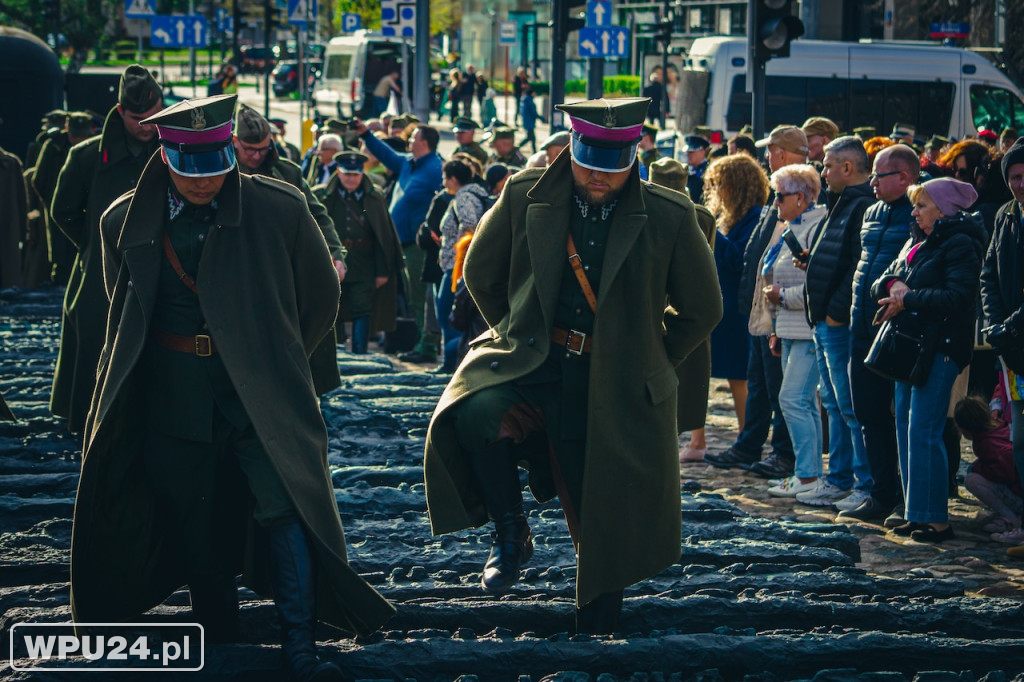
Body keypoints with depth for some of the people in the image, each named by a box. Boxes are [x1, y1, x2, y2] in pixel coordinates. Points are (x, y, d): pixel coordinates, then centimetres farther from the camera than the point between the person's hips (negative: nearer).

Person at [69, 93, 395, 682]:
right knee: (194, 524, 7)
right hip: (174, 393, 2)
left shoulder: (280, 211, -5)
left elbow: (322, 294, 10)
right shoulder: (127, 223, 0)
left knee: (283, 507, -14)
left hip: (260, 389, -2)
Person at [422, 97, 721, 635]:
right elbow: (481, 273, 14)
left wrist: (647, 365, 10)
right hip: (531, 365, 0)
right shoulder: (526, 196, -3)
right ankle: (510, 533, -9)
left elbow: (701, 310, 8)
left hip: (614, 389, 0)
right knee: (474, 414, -32)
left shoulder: (669, 217, -5)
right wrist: (516, 335, 12)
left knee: (604, 534, 3)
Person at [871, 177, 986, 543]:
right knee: (906, 428, 8)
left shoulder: (960, 245, -8)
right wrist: (893, 284, -7)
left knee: (923, 433, -12)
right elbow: (880, 285, 17)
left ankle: (936, 519, -9)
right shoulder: (917, 243, 20)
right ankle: (917, 513, 14)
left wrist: (908, 300, -16)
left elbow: (958, 296, -21)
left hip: (940, 347, -9)